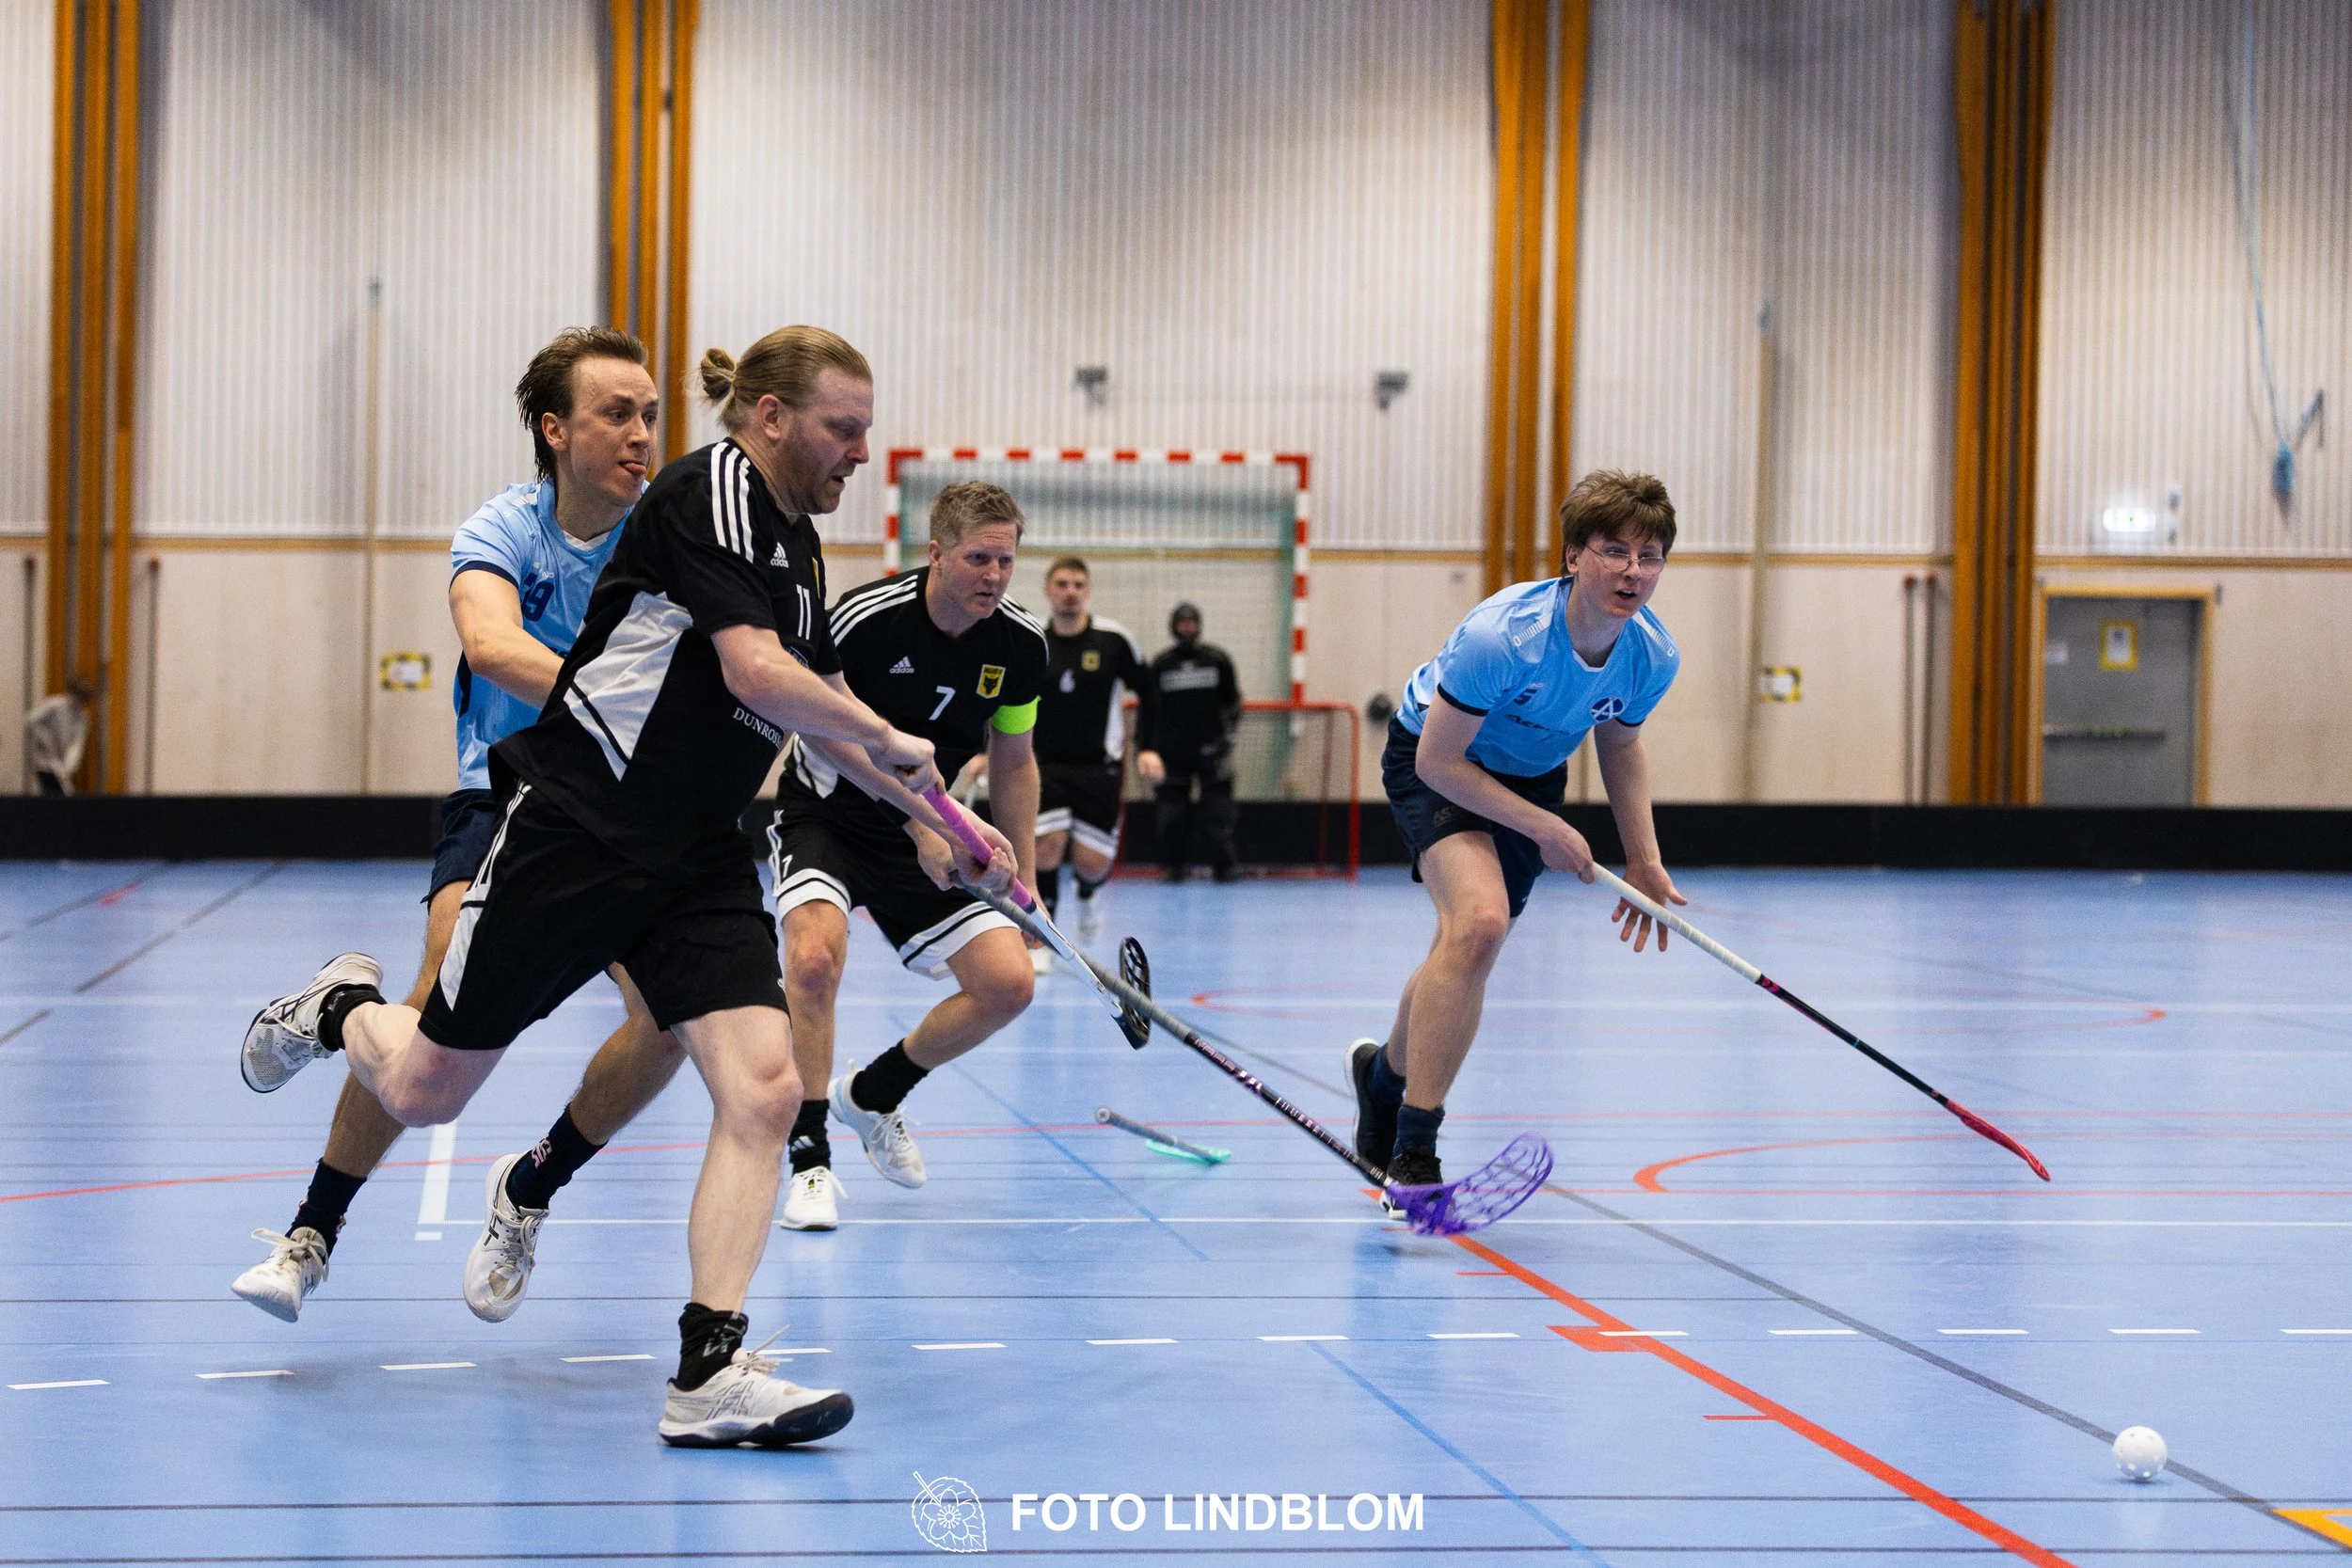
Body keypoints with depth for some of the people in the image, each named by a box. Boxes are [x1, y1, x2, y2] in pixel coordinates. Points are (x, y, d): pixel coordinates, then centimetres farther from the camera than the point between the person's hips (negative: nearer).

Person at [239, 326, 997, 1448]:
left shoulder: (797, 545, 14)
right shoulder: (714, 491, -13)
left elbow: (821, 701, 28)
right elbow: (758, 674, -24)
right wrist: (893, 743, -10)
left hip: (699, 855, 8)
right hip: (574, 833, -7)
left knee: (762, 1090, -13)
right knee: (424, 1093, 5)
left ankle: (708, 1376, -13)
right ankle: (340, 1010, 40)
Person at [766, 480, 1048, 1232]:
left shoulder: (1022, 644, -8)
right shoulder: (867, 618, -24)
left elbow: (1013, 762, 6)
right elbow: (825, 735, -15)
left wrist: (1023, 881, 5)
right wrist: (921, 819, -20)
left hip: (927, 837, 5)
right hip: (825, 815, -5)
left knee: (1008, 982, -6)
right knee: (815, 956, -31)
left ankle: (873, 1094, 19)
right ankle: (810, 1158, -17)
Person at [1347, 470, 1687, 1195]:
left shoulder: (1654, 658, -19)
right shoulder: (1501, 637, -36)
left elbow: (1620, 741, 4)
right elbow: (1438, 760, -26)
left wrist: (1643, 857, -3)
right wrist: (1542, 827, -24)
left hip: (1532, 776, 6)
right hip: (1437, 762, -6)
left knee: (1461, 957, 14)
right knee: (1480, 918, -29)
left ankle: (1387, 1069, 47)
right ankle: (1413, 1155, -24)